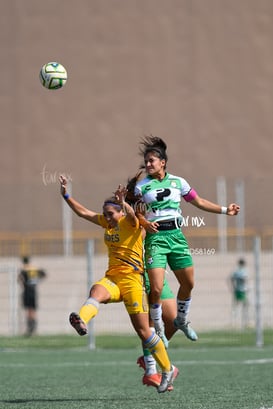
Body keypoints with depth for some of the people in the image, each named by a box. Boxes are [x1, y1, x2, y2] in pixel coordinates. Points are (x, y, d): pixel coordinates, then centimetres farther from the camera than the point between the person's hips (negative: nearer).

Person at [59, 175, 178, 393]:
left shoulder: (130, 223, -5)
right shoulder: (107, 223, 14)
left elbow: (131, 214, -29)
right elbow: (83, 212, 16)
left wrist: (123, 203, -49)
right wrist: (66, 195, 4)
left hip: (131, 279, -6)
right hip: (112, 277, 6)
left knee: (143, 331, -4)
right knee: (96, 291, -32)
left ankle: (168, 370, 12)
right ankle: (81, 321, -63)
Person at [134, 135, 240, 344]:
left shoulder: (178, 182, 7)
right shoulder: (141, 186, -1)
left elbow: (199, 202, 16)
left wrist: (225, 210, 14)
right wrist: (145, 223, -20)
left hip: (176, 235, 4)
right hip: (155, 237, -3)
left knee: (188, 283, 7)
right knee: (156, 288, -14)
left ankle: (181, 320, 32)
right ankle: (159, 329, 4)